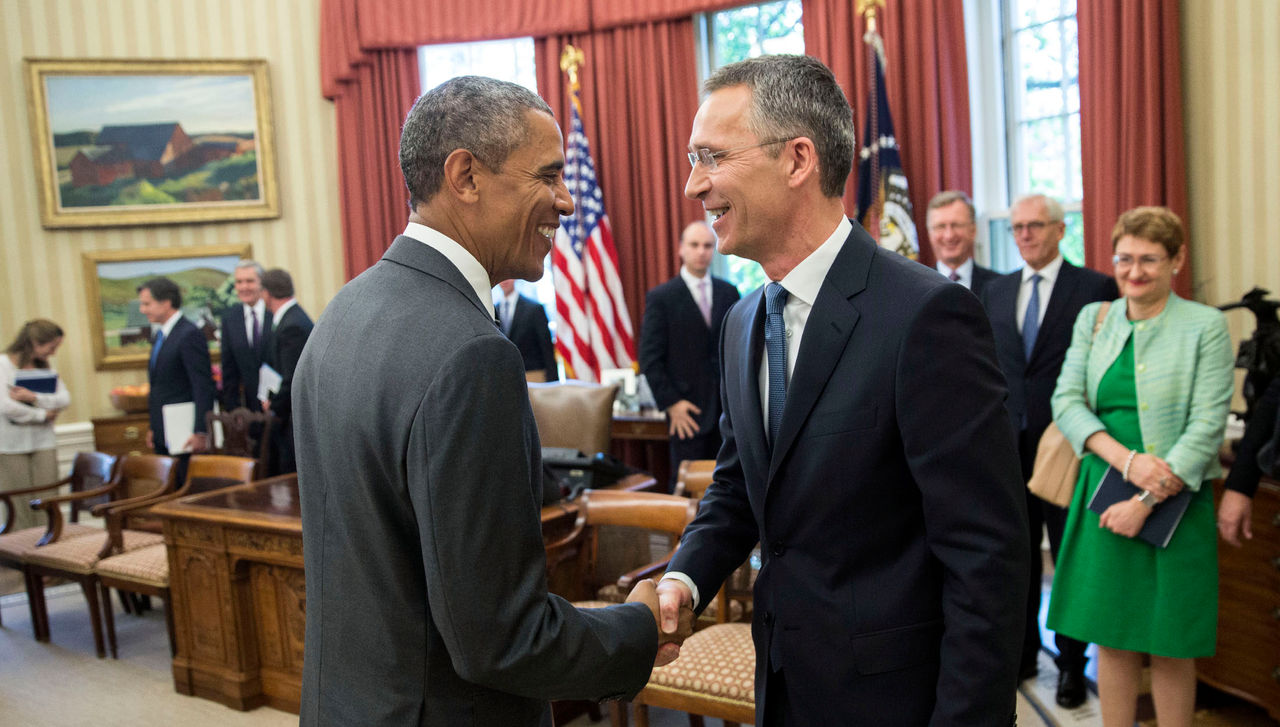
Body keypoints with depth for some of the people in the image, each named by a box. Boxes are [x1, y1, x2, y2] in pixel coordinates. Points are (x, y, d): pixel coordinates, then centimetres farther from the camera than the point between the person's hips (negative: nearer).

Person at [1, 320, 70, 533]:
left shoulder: (45, 367, 12)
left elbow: (65, 399, 0)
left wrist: (34, 397, -14)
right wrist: (42, 415, -8)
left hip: (43, 442, 5)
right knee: (20, 506, -2)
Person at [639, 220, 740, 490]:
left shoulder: (728, 292, 11)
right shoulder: (661, 297, -2)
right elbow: (650, 358, -5)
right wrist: (671, 403, -11)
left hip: (729, 406, 4)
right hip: (688, 410, -3)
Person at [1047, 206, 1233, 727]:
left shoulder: (1206, 326, -2)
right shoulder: (1093, 318, 8)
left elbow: (1207, 426, -9)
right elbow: (1067, 401, 0)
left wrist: (1148, 499, -16)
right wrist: (1125, 459, -16)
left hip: (1175, 503, -3)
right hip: (1103, 496, 3)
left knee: (1170, 646, 6)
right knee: (1111, 637, 9)